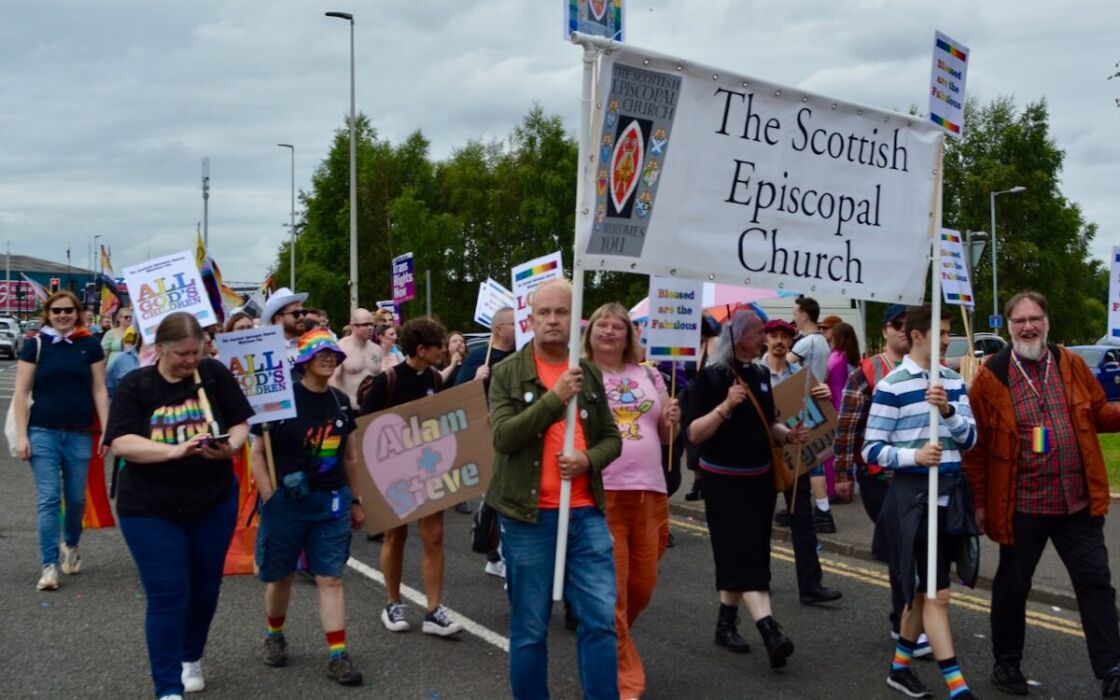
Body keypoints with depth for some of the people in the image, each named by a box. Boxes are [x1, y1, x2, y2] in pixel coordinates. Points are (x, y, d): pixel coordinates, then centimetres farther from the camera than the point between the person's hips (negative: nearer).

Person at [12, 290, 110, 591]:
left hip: (79, 434, 2)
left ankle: (71, 544, 36)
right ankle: (49, 564, -2)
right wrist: (21, 435, -7)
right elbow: (21, 393, 0)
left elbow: (99, 390, 5)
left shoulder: (90, 345, 5)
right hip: (43, 432, -1)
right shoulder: (35, 345, 1)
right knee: (48, 498, -5)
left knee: (76, 498, 9)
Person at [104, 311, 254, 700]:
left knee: (205, 588, 16)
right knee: (167, 596, -5)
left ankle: (191, 659, 41)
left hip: (214, 503, 3)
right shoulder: (135, 385, -9)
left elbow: (241, 422, 0)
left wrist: (230, 446, -23)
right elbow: (121, 443, -17)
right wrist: (174, 451, -30)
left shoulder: (215, 374, -5)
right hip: (150, 509, -2)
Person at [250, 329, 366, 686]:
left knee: (330, 579, 2)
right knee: (280, 576, 12)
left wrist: (356, 500, 15)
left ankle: (338, 654, 4)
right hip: (286, 501, -3)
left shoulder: (341, 401, 7)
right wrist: (270, 499, -13)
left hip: (332, 502, 3)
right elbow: (258, 453, -7)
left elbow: (351, 456, 15)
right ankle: (274, 635, 36)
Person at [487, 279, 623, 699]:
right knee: (529, 628, 7)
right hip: (528, 516, -3)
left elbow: (612, 438, 13)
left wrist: (589, 459, -9)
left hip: (586, 513, 3)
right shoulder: (507, 373, -2)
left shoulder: (589, 373, 10)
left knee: (601, 619, 2)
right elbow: (503, 436, -15)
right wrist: (554, 398, -22)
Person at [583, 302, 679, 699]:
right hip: (600, 493, -4)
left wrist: (671, 422, -4)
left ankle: (610, 644, 39)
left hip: (648, 492, 5)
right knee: (610, 590, -2)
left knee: (643, 584, 13)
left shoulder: (648, 375, 13)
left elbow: (665, 436, 18)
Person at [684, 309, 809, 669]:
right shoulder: (710, 378, -12)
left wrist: (788, 434, 0)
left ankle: (726, 623, 24)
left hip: (760, 477, 7)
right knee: (744, 555, -12)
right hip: (724, 480, -7)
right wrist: (725, 406, -27)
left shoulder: (761, 375, 9)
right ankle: (769, 630, -20)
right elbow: (693, 434, -16)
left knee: (743, 555, 12)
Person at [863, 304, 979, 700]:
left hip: (951, 494, 6)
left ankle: (900, 667, 30)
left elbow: (969, 440, 2)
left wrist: (947, 410, -16)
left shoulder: (953, 382, 8)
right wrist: (914, 455, -26)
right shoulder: (891, 386, -10)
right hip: (914, 497, -6)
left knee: (922, 589, 15)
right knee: (936, 594, -5)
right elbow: (871, 449, -10)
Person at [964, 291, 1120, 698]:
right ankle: (1006, 663, 29)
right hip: (1021, 505, -3)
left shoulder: (1071, 366, 5)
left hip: (1078, 501, 3)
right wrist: (979, 501, -5)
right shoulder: (991, 377, -7)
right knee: (1012, 586, 11)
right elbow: (976, 444, -5)